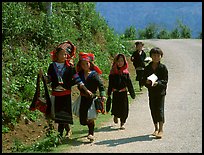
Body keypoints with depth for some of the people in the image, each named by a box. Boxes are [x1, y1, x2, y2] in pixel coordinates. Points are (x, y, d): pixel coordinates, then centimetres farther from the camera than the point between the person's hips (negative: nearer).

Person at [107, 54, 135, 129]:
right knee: (116, 107, 1)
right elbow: (110, 84, 1)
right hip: (115, 93, -1)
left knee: (124, 108, 0)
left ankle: (122, 123, 12)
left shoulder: (126, 72, 2)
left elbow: (129, 83, 7)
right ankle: (115, 116, 36)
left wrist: (132, 93, 7)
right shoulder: (113, 72, -1)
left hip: (124, 92, 1)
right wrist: (109, 93, -2)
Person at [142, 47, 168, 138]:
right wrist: (147, 82, -17)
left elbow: (165, 81, -9)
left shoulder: (163, 68, -4)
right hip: (151, 92, 4)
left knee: (160, 109, -10)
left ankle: (161, 129, -6)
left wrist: (158, 83, -27)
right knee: (153, 110, 9)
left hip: (161, 91, -4)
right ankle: (156, 128, 23)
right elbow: (143, 80, 6)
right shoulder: (147, 68, 5)